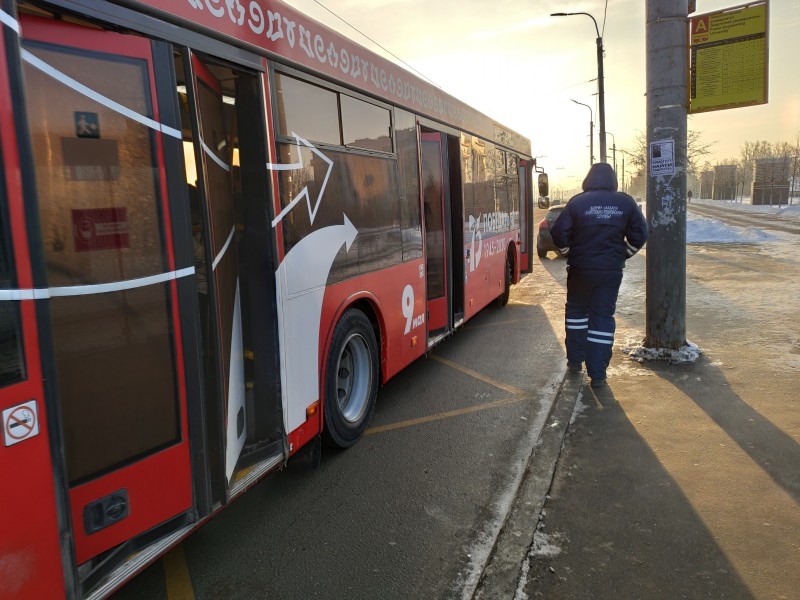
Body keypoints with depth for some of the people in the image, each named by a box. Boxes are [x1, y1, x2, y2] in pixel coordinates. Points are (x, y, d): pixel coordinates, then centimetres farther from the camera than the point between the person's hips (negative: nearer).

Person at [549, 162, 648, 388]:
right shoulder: (626, 203, -1)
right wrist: (622, 256, 14)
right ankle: (597, 374, 6)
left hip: (580, 269, -1)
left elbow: (559, 234, -9)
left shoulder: (577, 202, -7)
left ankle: (575, 360, 26)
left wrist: (569, 254, 8)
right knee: (603, 317, 6)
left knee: (576, 311, 20)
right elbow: (640, 234, 3)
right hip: (611, 270, 1)